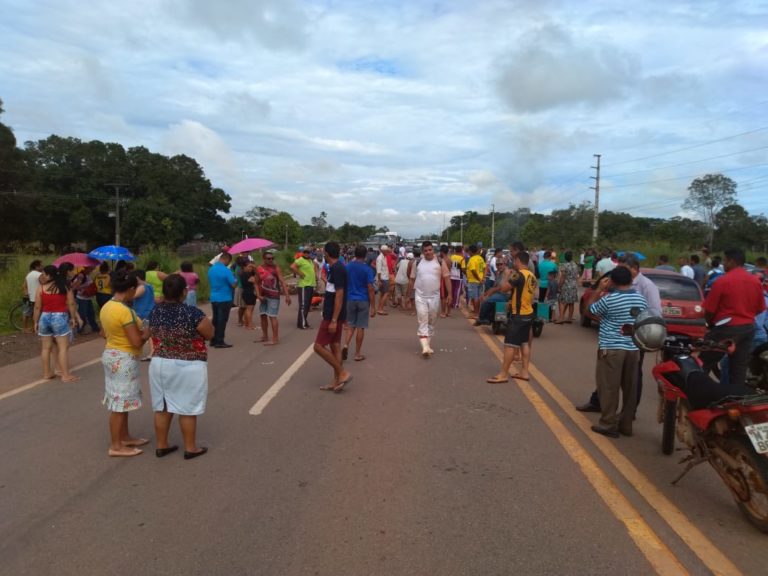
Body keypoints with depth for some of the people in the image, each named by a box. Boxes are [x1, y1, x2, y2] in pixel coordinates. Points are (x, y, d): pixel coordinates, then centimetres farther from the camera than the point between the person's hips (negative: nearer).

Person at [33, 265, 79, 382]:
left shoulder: (41, 288, -2)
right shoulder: (65, 286, -1)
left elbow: (37, 307, -1)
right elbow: (71, 304, -3)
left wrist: (35, 322, 8)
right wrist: (73, 318, 6)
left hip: (44, 318, 2)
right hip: (60, 318, -2)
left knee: (46, 347, 12)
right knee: (63, 347, 0)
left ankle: (46, 373, 20)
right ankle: (65, 375, -2)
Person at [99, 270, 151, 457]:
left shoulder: (106, 307, 5)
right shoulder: (125, 311, -23)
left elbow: (104, 333, 19)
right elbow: (137, 342, -22)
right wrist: (146, 333, -4)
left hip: (111, 355, 10)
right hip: (124, 359, -10)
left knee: (121, 401, 19)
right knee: (120, 403, 0)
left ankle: (125, 437, 30)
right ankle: (115, 446, 9)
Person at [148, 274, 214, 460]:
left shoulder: (155, 312, 0)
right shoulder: (192, 313, -19)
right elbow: (210, 334, -7)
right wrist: (203, 320, 7)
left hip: (159, 364, 6)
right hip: (188, 367, -5)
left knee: (162, 406, 15)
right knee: (187, 408, 5)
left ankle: (161, 446, 26)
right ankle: (190, 448, 16)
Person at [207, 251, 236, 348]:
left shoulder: (211, 269, 5)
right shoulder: (226, 270, -17)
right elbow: (234, 284, -15)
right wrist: (235, 279, 4)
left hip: (213, 298, 7)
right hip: (224, 299, -7)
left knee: (215, 320, 15)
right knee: (222, 321, 0)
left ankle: (213, 340, 20)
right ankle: (219, 342, 2)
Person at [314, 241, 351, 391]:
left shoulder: (336, 269, -19)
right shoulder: (338, 267, 12)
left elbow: (339, 295, -23)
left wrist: (333, 320, -24)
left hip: (333, 315, -10)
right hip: (334, 314, 10)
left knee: (319, 346, -5)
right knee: (335, 346, 11)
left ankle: (343, 373, -2)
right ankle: (336, 381, 16)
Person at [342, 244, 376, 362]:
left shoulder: (347, 267, 1)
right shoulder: (367, 269, -9)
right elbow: (370, 289, -11)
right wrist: (373, 307, -7)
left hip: (350, 300, 3)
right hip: (363, 300, -3)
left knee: (351, 325, 16)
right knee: (360, 327, 5)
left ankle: (346, 345, -8)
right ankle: (358, 354, 11)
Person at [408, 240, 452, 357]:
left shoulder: (440, 262, -1)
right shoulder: (417, 263, 2)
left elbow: (446, 278, 0)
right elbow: (412, 280, 8)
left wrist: (449, 294, -7)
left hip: (434, 297, 1)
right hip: (420, 297, -1)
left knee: (431, 322, 11)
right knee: (423, 321, -8)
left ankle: (428, 344, 24)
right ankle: (425, 347, -14)